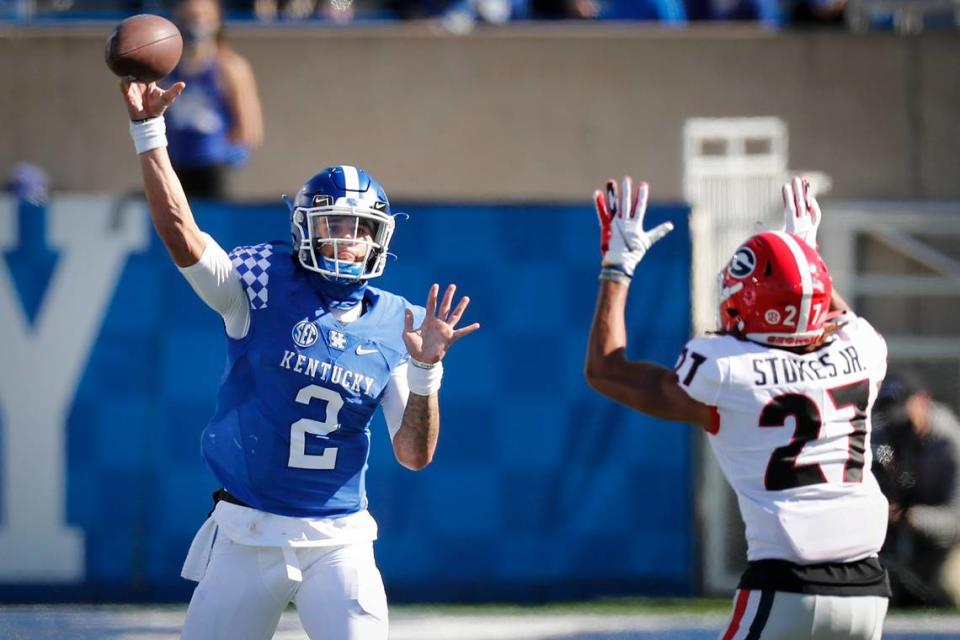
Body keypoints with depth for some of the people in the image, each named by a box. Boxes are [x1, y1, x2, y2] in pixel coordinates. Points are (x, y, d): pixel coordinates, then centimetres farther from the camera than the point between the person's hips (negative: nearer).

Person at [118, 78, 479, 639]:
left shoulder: (397, 324, 2)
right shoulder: (263, 284, -3)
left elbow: (415, 455, -1)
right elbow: (179, 229, -17)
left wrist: (425, 370, -16)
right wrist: (148, 130, -24)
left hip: (338, 542, 1)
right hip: (247, 532, -1)